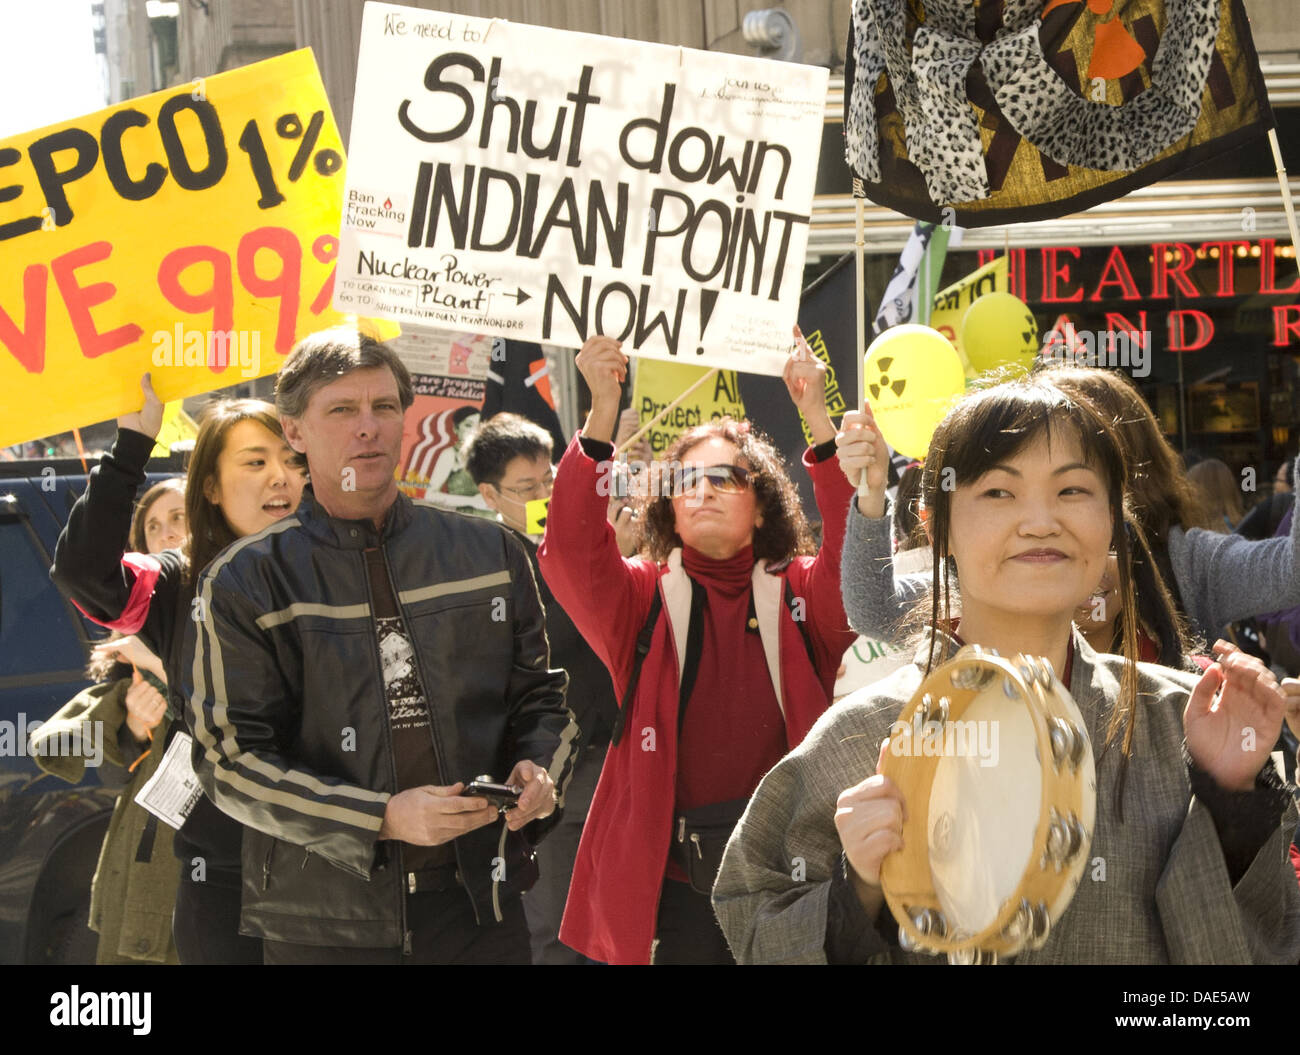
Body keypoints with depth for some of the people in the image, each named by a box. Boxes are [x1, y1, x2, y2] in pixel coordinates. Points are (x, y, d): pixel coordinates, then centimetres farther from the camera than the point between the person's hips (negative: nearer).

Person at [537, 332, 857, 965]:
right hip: (673, 879, 0)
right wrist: (603, 414, -22)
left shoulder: (800, 594, 5)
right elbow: (572, 552, -12)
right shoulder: (642, 598, 5)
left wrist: (818, 420, -20)